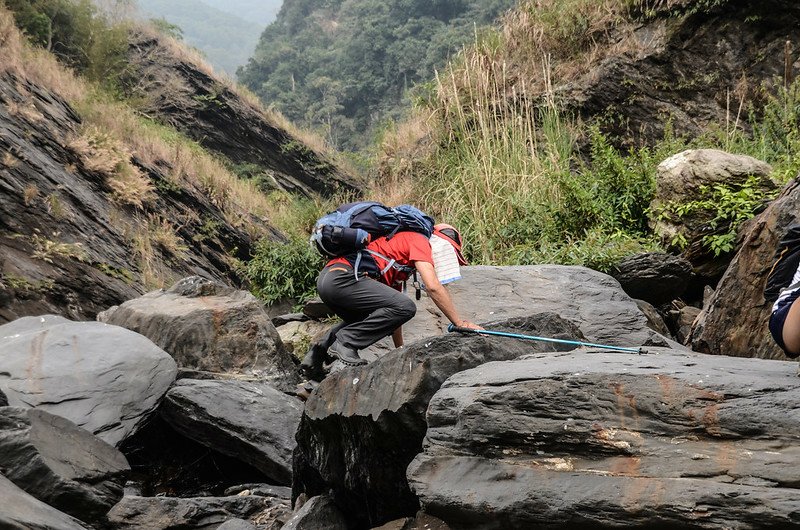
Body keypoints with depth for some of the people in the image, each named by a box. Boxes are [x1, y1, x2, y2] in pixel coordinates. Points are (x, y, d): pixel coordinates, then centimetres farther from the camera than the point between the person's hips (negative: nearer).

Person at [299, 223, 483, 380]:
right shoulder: (420, 241, 5)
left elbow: (391, 307, 35)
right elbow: (433, 287, -8)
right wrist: (461, 323, -3)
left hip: (326, 278, 10)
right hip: (342, 277, -10)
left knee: (369, 321, 32)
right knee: (406, 307, -16)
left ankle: (318, 352, 17)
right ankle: (345, 342, -10)